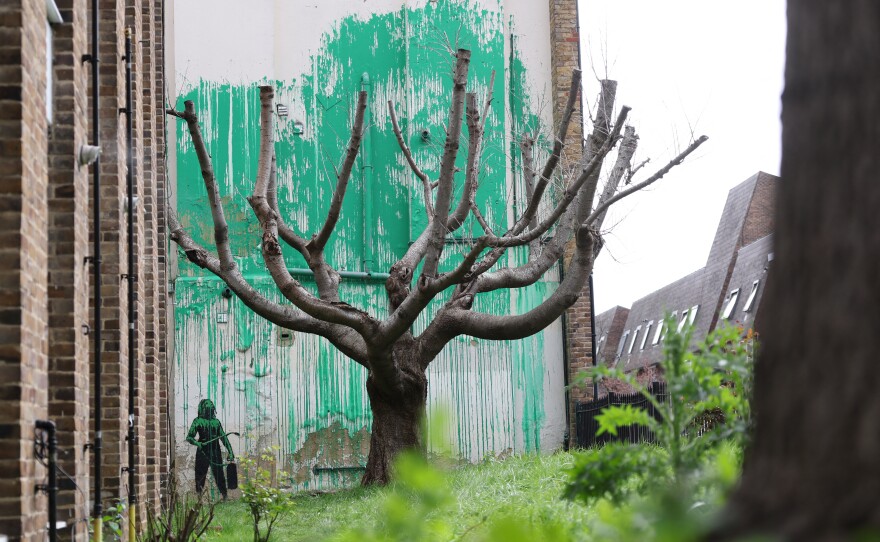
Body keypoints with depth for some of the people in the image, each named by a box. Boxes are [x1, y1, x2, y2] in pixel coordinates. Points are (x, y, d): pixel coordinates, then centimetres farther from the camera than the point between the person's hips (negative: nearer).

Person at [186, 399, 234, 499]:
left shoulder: (216, 422, 14)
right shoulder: (198, 421, 2)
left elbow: (223, 437, 16)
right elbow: (189, 437, -4)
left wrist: (230, 452, 8)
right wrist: (197, 443, -26)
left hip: (216, 453, 3)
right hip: (203, 452, -3)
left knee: (219, 475, 1)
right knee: (200, 476, -1)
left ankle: (225, 497, 5)